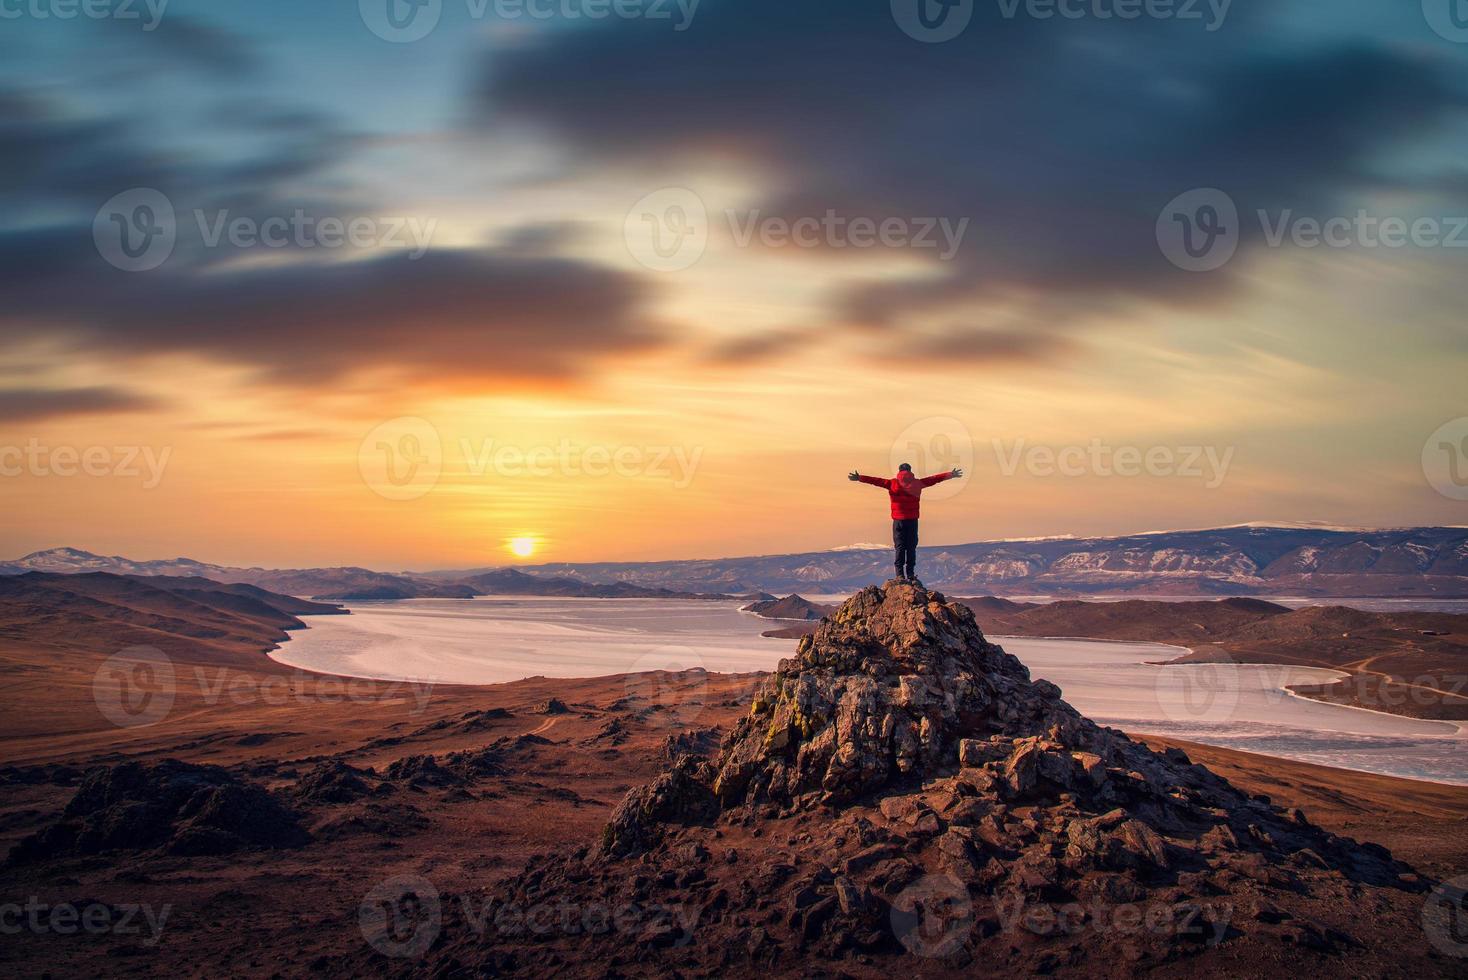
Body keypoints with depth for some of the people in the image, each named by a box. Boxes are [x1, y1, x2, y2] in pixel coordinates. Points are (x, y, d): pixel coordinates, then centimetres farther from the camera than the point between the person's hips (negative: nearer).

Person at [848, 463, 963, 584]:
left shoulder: (892, 483, 0)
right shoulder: (917, 483, 4)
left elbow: (876, 480, 2)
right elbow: (934, 479, 13)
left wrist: (859, 478, 8)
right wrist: (950, 475, 23)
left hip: (898, 520, -1)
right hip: (913, 520, 1)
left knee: (899, 547, 2)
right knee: (911, 547, 6)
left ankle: (900, 574, -3)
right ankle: (910, 574, 6)